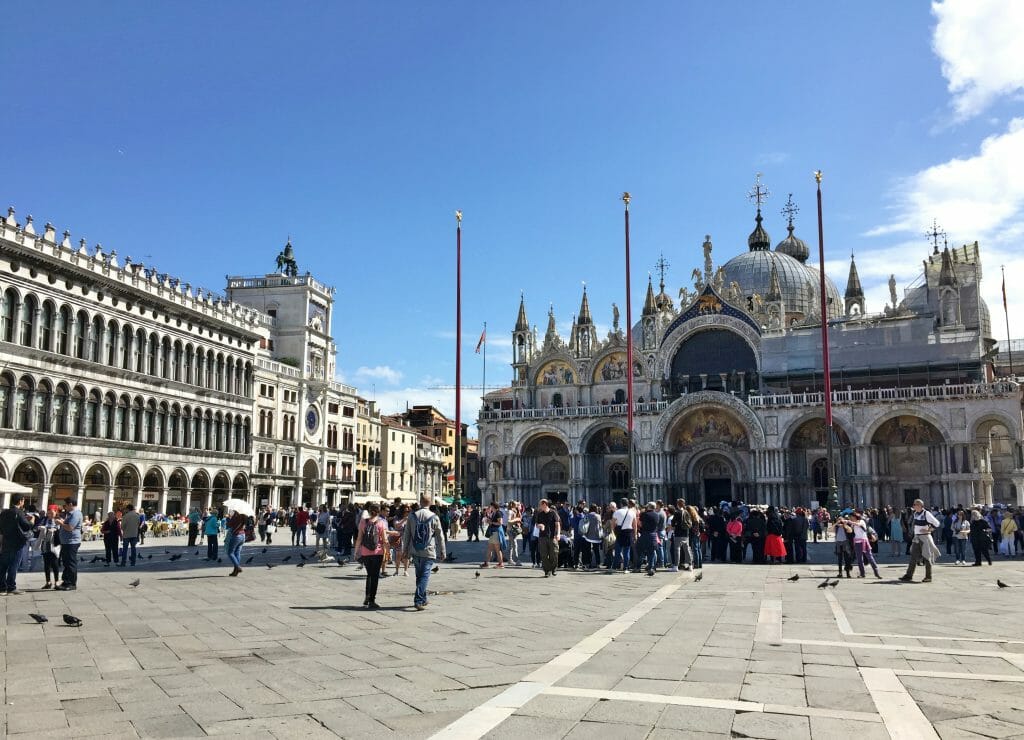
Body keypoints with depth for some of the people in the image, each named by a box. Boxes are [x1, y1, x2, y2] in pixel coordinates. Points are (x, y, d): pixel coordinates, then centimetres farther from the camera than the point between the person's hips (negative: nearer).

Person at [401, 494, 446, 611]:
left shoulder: (412, 516, 0)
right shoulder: (434, 517, -7)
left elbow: (406, 535, 4)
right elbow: (440, 537, -3)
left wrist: (405, 551, 12)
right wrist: (442, 552, 7)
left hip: (415, 552, 4)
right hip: (428, 552, -3)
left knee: (419, 576, 17)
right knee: (424, 576, -1)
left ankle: (423, 599, 29)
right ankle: (418, 601, -12)